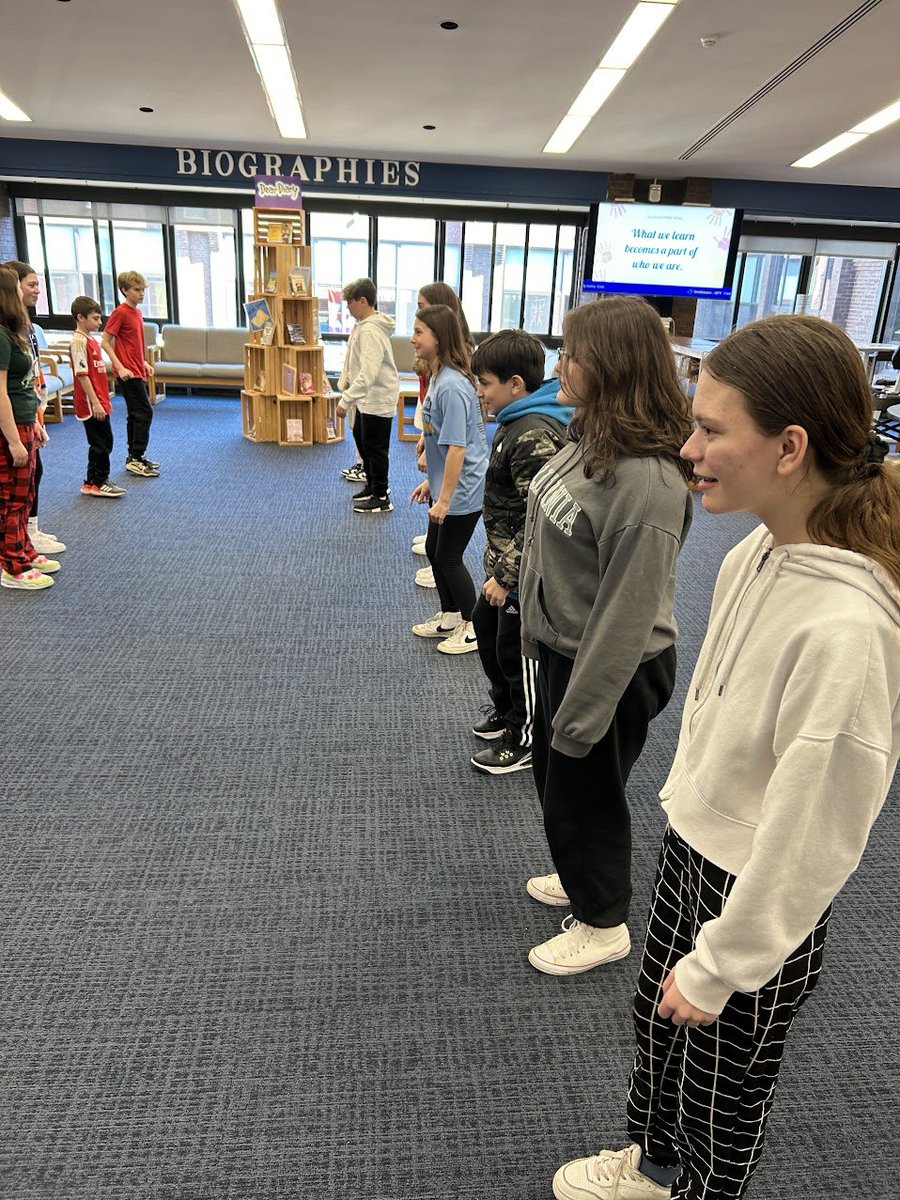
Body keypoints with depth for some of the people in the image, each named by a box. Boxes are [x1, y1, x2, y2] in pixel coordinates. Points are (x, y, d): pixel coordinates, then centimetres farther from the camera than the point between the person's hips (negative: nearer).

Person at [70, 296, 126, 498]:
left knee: (105, 442, 14)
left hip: (100, 403, 9)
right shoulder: (79, 341, -15)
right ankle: (93, 483, 6)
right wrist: (95, 403, -21)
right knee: (100, 443, -3)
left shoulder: (91, 340, 14)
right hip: (91, 405, -9)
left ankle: (100, 480, 22)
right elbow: (82, 375, -19)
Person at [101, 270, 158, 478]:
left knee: (136, 414, 13)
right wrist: (120, 367, -20)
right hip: (128, 373, -9)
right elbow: (106, 342, -14)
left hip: (137, 371, 9)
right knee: (144, 412, -9)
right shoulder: (120, 313, -12)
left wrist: (144, 362, 14)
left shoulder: (137, 312, 13)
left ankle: (135, 457, 21)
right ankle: (136, 459, -4)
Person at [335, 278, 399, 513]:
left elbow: (368, 374, -30)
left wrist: (345, 400, -29)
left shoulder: (370, 331, -23)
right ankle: (373, 485, 36)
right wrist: (344, 384, 9)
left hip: (377, 398, -10)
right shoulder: (362, 325, 7)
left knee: (375, 448, 0)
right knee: (361, 440, 21)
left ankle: (381, 498, 13)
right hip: (366, 397, 10)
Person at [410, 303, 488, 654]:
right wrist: (431, 482, 18)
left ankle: (473, 628, 21)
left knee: (448, 557, 3)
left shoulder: (451, 386, -24)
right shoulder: (438, 378, 6)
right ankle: (450, 617, 36)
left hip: (463, 489, -10)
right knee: (434, 549, 19)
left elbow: (457, 447, -25)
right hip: (447, 484, 10)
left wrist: (444, 498, -21)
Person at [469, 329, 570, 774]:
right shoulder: (517, 421, 6)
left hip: (523, 571, -10)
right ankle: (506, 709, 45)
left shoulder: (534, 436, -26)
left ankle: (525, 741, 27)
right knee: (484, 626, 25)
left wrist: (507, 576, -23)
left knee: (516, 653, 6)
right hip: (504, 560, 10)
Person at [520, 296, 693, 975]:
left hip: (612, 669, -9)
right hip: (561, 648, 9)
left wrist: (583, 711, -21)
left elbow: (627, 610, -28)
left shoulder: (646, 480, -30)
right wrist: (538, 635, 17)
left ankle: (604, 924, 39)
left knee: (584, 795, 12)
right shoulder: (591, 440, -1)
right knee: (552, 772, 27)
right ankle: (582, 877, 53)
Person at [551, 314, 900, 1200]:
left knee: (722, 1089, 20)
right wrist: (685, 800, 16)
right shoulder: (755, 553, -8)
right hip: (688, 843, 8)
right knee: (655, 1021, 29)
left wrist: (721, 965, -14)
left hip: (761, 901, -7)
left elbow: (810, 834, -25)